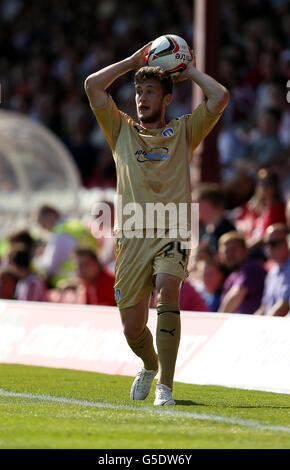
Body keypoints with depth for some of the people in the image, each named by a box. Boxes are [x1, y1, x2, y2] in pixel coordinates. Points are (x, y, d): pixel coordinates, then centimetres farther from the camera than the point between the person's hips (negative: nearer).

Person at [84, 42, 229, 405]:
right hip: (132, 236, 2)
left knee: (167, 292, -30)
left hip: (171, 233, -2)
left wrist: (190, 72, 15)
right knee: (132, 327, 3)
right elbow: (92, 85, 9)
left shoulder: (183, 132, 14)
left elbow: (220, 97, 2)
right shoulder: (122, 130, 18)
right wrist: (132, 62, 15)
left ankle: (165, 385, -28)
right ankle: (150, 365, 38)